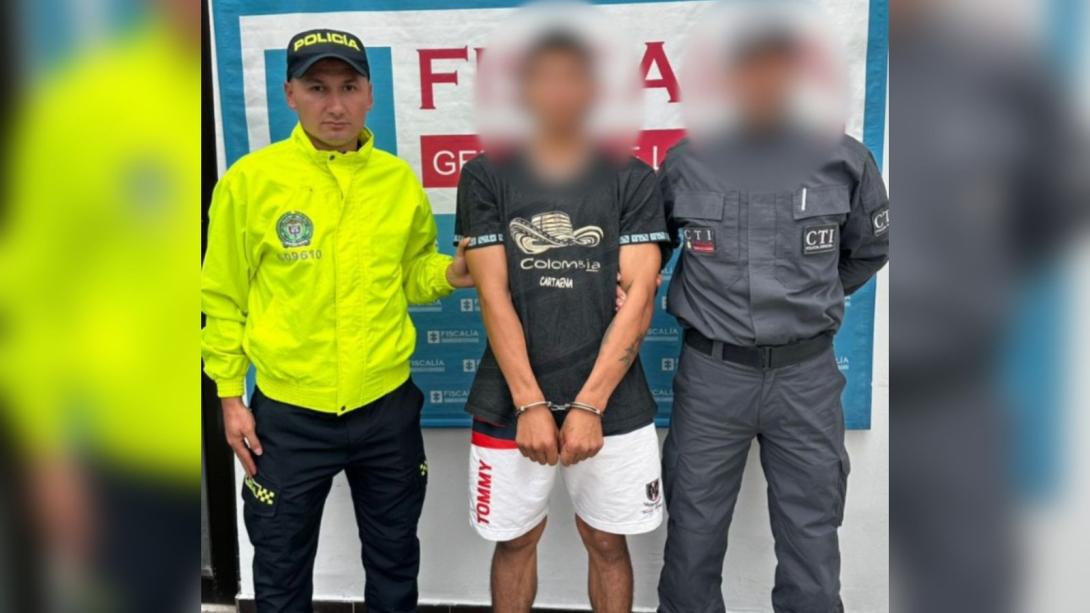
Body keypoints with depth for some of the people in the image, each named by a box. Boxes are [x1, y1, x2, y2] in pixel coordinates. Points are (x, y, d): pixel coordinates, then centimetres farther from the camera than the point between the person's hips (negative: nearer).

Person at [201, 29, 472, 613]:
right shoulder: (250, 179, -9)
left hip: (387, 406, 2)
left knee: (394, 558, 21)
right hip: (288, 411, -2)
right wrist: (230, 396, -1)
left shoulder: (400, 180, -2)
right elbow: (224, 297, -2)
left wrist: (451, 272, -11)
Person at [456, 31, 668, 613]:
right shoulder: (485, 177, 0)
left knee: (607, 541, 14)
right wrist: (531, 404, -13)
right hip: (511, 402, 0)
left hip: (612, 401, 0)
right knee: (515, 539, 15)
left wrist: (589, 405, -13)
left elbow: (638, 298, -6)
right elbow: (493, 296, -6)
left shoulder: (631, 179, 0)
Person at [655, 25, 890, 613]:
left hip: (808, 374, 0)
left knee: (812, 537, 11)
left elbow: (870, 249, 12)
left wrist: (812, 301, 12)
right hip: (712, 373, 0)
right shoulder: (687, 162, -4)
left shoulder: (844, 160, -4)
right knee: (694, 528, 12)